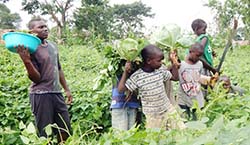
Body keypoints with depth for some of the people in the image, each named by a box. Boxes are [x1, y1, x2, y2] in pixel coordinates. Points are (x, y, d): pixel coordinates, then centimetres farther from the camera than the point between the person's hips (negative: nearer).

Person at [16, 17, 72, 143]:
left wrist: (67, 90, 20)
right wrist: (26, 61, -30)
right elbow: (36, 78, -15)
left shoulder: (53, 45, 9)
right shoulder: (30, 49, -11)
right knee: (45, 134, 0)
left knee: (66, 131, 10)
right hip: (41, 95, -7)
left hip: (57, 93, 7)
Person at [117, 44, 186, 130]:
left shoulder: (161, 70, -4)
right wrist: (126, 72, -19)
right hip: (152, 116, -4)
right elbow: (121, 89, -14)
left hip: (168, 110, 4)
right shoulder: (137, 76, -16)